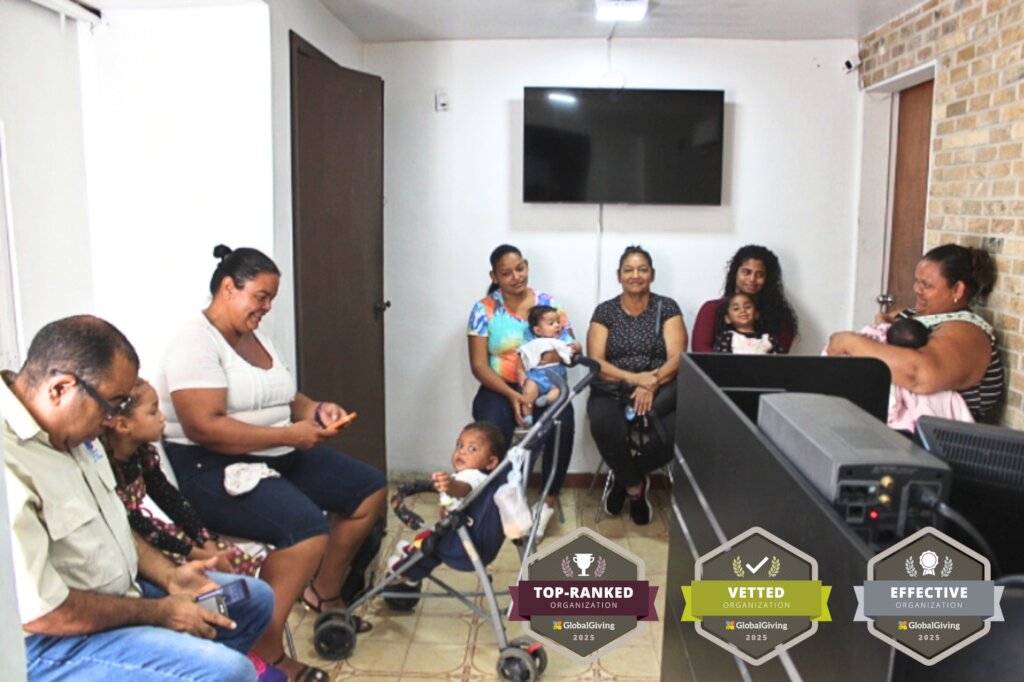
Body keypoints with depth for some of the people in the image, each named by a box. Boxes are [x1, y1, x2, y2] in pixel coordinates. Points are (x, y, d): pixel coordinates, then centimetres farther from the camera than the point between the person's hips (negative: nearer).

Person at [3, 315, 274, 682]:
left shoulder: (66, 426, 0)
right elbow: (40, 613, -27)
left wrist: (169, 576, 1)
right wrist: (158, 613, -15)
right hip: (52, 642, -9)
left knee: (255, 598, 14)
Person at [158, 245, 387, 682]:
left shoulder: (255, 337, 12)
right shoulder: (196, 342, -16)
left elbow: (280, 398, 20)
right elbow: (203, 427, -27)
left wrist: (315, 410, -2)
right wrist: (289, 435, -27)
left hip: (277, 456, 10)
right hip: (210, 468, -10)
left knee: (370, 488, 9)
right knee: (307, 529, -32)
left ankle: (323, 592, 26)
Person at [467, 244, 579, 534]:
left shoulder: (548, 303, 5)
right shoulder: (484, 309, -1)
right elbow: (479, 365, -6)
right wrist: (511, 394, -21)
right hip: (500, 388, -1)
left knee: (563, 426, -30)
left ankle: (549, 499, -10)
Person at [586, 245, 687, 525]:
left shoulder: (667, 307, 6)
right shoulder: (605, 311, 6)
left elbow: (677, 358, -4)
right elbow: (595, 363, -4)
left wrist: (651, 384, -23)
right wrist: (634, 378, -20)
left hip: (659, 392, 1)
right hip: (612, 392, 0)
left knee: (678, 430, -31)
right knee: (604, 426, -35)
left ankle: (623, 478, -2)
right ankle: (635, 484, -4)